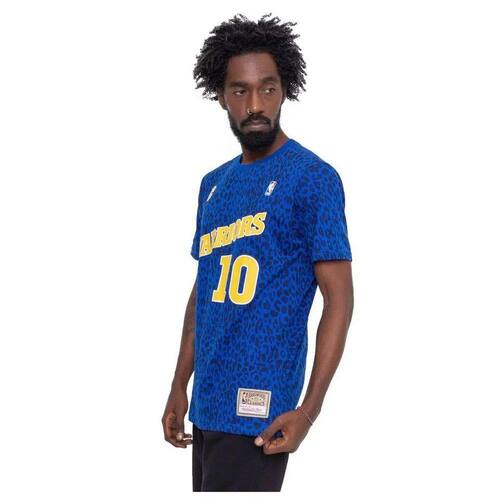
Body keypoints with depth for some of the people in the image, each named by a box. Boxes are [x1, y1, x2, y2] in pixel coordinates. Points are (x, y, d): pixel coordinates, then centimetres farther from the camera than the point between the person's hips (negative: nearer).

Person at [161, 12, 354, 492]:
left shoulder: (312, 178, -7)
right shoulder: (213, 184, 15)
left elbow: (339, 298, -10)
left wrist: (309, 409, -16)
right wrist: (179, 387, 16)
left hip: (258, 406, -7)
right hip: (208, 403, 7)